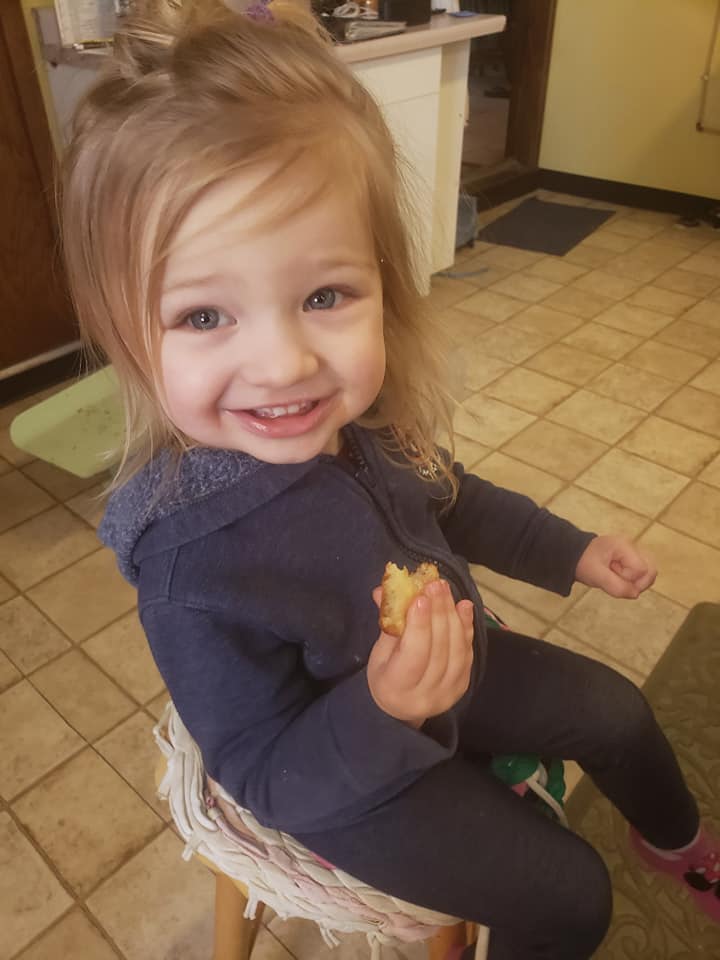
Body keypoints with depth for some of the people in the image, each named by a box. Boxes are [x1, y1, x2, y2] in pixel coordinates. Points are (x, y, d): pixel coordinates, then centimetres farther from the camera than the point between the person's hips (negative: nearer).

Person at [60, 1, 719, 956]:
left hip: (448, 664, 6)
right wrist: (382, 714, -43)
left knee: (614, 710, 18)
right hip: (338, 770, -5)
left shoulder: (373, 415, -22)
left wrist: (570, 550, 10)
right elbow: (262, 774, -24)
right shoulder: (194, 566, -39)